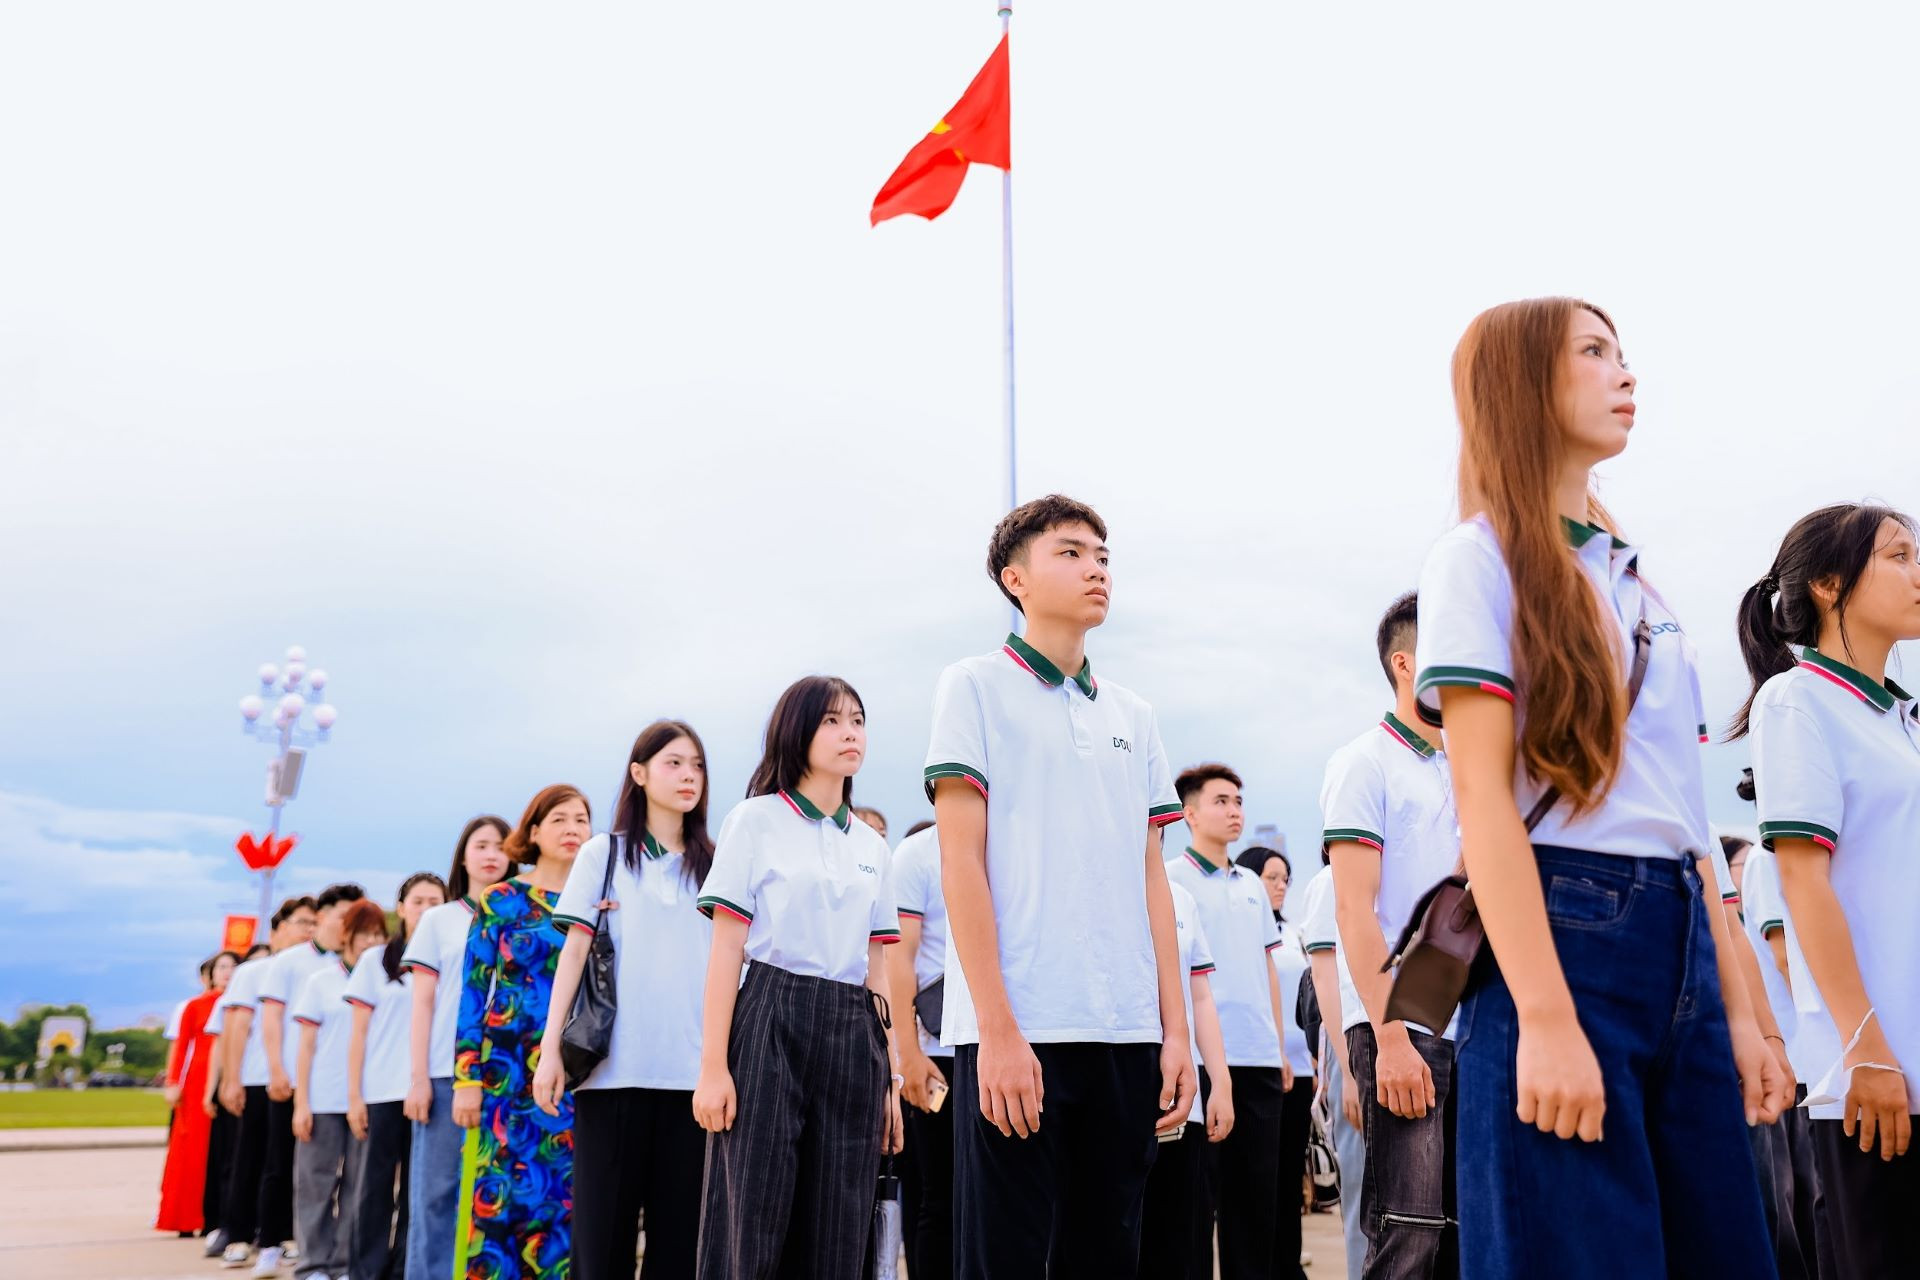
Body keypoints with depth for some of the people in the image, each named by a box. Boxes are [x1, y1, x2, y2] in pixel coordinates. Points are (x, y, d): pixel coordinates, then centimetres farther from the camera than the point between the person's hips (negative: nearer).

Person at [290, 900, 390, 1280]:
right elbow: (306, 1046, 3)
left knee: (358, 1183, 3)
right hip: (323, 1099, -1)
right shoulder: (320, 981, 5)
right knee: (317, 1181, 3)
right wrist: (301, 1103, -3)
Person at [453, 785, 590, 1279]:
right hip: (511, 1072, -2)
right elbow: (473, 992, -1)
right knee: (506, 1193, -4)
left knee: (569, 1197, 2)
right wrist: (467, 1078, -6)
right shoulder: (500, 900, 3)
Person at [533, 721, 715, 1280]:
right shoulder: (604, 854, 8)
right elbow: (574, 951, 3)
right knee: (603, 1223, 0)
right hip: (613, 1066, -2)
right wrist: (550, 1048, -5)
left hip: (692, 1071, 2)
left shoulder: (713, 866, 13)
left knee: (679, 1227, 2)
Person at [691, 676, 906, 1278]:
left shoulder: (873, 847, 16)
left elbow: (877, 972, 15)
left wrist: (891, 1077, 10)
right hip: (772, 1025, -5)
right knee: (753, 1228, -5)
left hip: (852, 1037, 5)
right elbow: (726, 950, -4)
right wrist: (713, 1066, -11)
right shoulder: (756, 821, 1)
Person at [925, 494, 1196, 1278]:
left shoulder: (1133, 717, 16)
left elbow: (1151, 876, 15)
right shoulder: (976, 688, 1)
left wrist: (1175, 1030, 7)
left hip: (1128, 1034, 5)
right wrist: (998, 1028, -13)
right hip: (1016, 1031, -5)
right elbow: (960, 862, -6)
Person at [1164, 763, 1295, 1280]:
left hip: (1260, 1057, 6)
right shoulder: (1170, 879, -2)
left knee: (1258, 1188, 10)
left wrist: (1280, 1046, 15)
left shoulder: (1252, 884, 17)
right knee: (1199, 1188, 0)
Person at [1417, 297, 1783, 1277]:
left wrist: (1739, 1008, 13)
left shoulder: (1635, 582, 20)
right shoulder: (1479, 558, -2)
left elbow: (1685, 813, 17)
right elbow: (1483, 795, -12)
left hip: (1679, 945, 7)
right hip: (1563, 931, -7)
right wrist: (1544, 1016, -20)